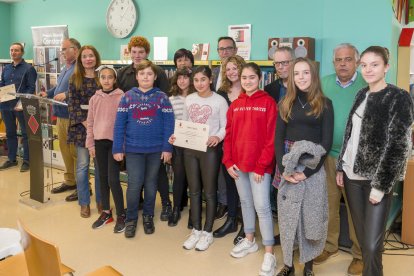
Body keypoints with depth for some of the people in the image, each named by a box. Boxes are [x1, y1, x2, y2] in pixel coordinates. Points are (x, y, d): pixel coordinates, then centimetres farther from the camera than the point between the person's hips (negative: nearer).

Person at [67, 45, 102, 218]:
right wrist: (84, 122, -13)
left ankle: (101, 200, 21)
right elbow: (72, 103, -2)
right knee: (82, 165, 3)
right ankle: (84, 203, 15)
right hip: (81, 126, 0)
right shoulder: (75, 79, 4)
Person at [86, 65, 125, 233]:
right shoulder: (95, 99, 7)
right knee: (102, 177, 12)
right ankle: (106, 212, 26)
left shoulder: (121, 97, -6)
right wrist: (90, 144, 6)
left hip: (115, 142, -5)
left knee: (113, 179, -7)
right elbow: (90, 123, 10)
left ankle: (121, 215, 8)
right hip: (99, 142, 5)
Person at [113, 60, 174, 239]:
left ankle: (148, 217, 29)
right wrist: (117, 148, -5)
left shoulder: (162, 97, 1)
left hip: (156, 149, 1)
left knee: (151, 184, 12)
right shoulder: (128, 96, 1)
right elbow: (119, 124, -1)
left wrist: (167, 148, -8)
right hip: (133, 149, 0)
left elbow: (169, 124, -2)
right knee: (134, 185, -1)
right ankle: (131, 219, 18)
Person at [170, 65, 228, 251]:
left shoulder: (219, 101, -7)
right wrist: (176, 136, -4)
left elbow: (225, 127, -7)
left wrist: (217, 137, -27)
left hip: (209, 149, -5)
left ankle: (207, 232, 18)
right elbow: (184, 123, 14)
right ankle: (196, 230, 25)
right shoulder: (189, 99, 8)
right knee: (194, 191, 12)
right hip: (189, 149, 5)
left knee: (209, 191, 5)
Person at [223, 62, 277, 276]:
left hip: (259, 165, -5)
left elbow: (271, 137, -11)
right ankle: (249, 240, 34)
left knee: (262, 206, -4)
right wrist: (228, 161, 1)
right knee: (245, 202, 17)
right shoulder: (235, 104, 9)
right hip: (238, 163, 5)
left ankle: (269, 253, 7)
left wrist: (261, 166, -15)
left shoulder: (268, 102, -6)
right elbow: (229, 135, 9)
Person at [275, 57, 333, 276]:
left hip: (313, 167, -2)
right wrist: (283, 168, -11)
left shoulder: (324, 104, 1)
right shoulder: (285, 103, 8)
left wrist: (307, 172, -15)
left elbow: (326, 142, -5)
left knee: (311, 215, 3)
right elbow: (278, 139, 4)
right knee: (287, 215, 6)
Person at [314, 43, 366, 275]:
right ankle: (330, 246, 33)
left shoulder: (367, 84, -6)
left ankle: (360, 255, 25)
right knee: (328, 204, 14)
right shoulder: (324, 83, 5)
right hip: (327, 155, 4)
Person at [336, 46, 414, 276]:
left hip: (377, 179, -5)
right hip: (352, 175, 5)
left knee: (372, 243, -6)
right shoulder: (361, 95, 10)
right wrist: (341, 168, 12)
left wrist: (381, 185, -15)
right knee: (361, 235, 12)